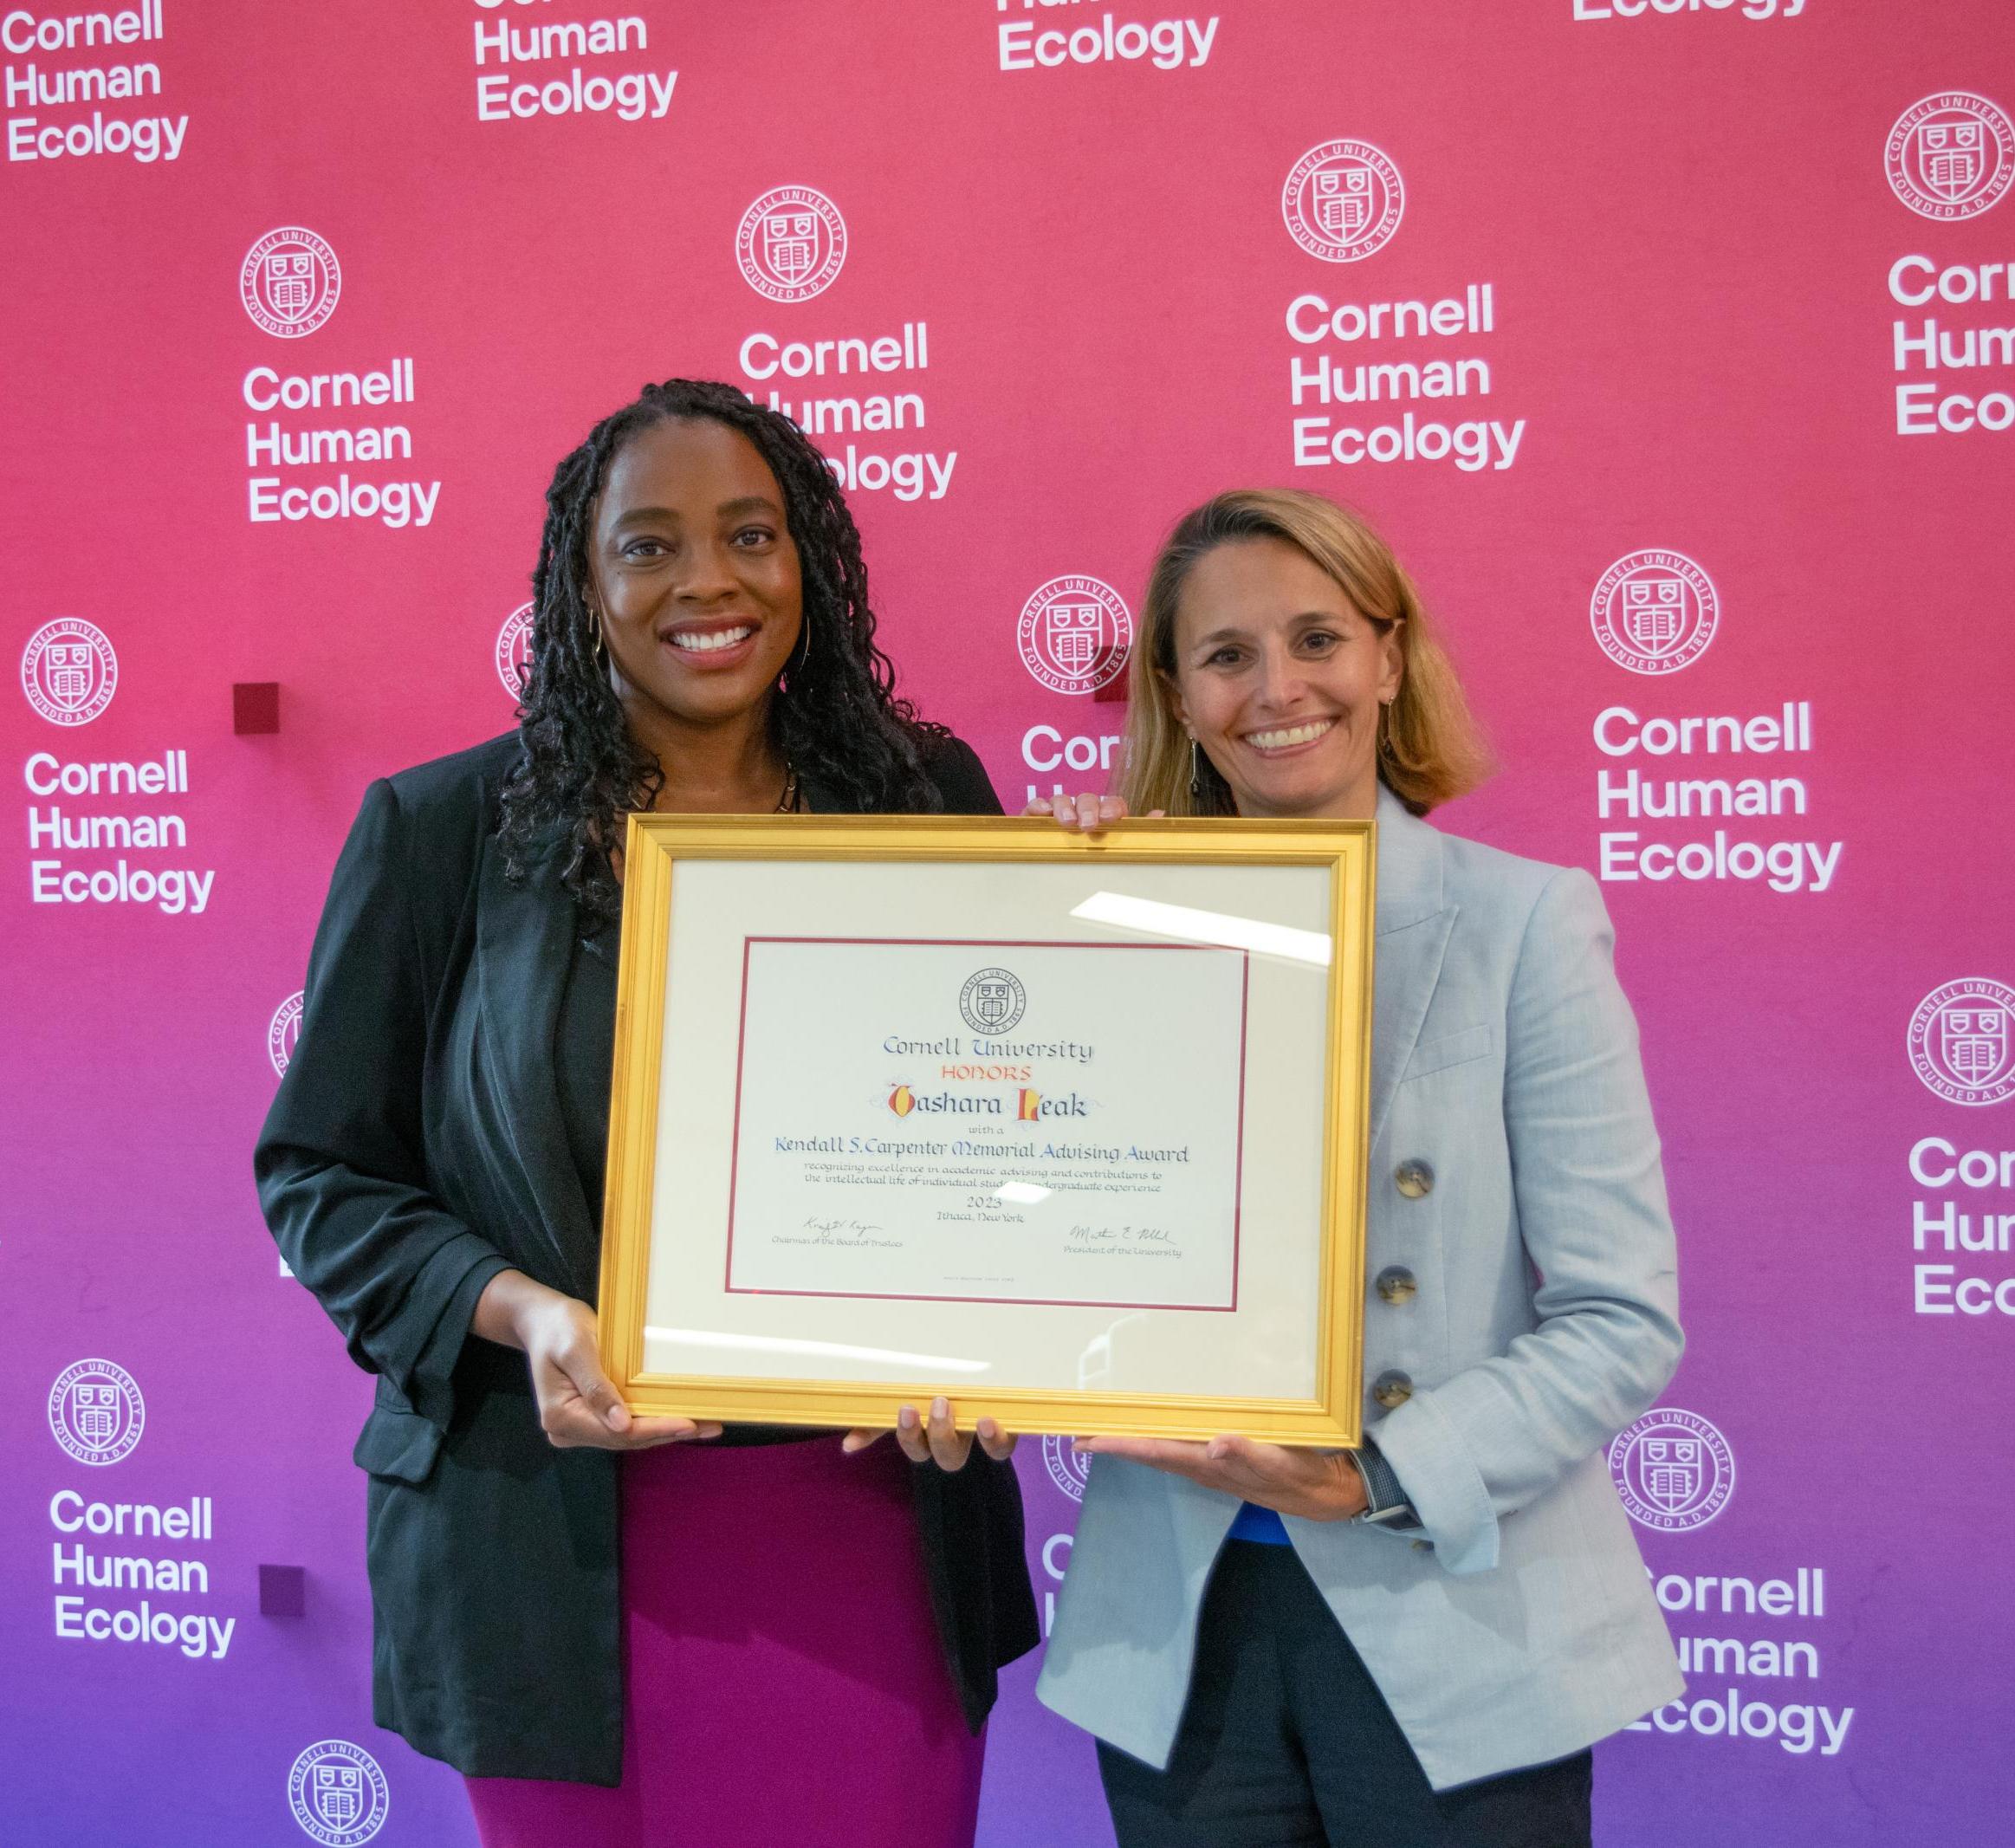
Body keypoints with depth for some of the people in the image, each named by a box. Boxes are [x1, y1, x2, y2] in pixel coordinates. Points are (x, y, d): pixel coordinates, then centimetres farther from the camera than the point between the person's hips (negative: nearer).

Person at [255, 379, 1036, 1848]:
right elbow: (321, 1174, 2)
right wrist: (517, 1311, -15)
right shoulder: (441, 832, -2)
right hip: (571, 1554, -1)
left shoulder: (925, 795, 2)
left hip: (878, 1536, 2)